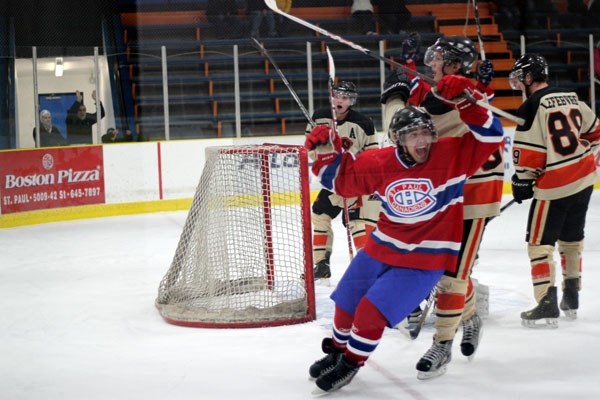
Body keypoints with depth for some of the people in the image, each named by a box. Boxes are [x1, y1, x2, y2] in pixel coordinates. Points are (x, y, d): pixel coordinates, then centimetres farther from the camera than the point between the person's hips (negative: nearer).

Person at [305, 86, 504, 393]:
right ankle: (336, 350, 45)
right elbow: (340, 178, 3)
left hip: (425, 260, -4)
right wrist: (326, 152, -14)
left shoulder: (452, 155, -16)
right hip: (381, 249, 4)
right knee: (346, 305, 15)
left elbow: (490, 135, -23)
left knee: (372, 312, -13)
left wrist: (465, 101, -32)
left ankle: (350, 363, 12)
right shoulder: (380, 163, -9)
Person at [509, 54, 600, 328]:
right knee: (571, 239, 20)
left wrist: (522, 180, -2)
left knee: (539, 242, -2)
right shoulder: (571, 99, 9)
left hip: (554, 186, -8)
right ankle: (571, 299, 27)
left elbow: (528, 151, -15)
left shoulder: (532, 106, -14)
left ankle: (546, 306, -8)